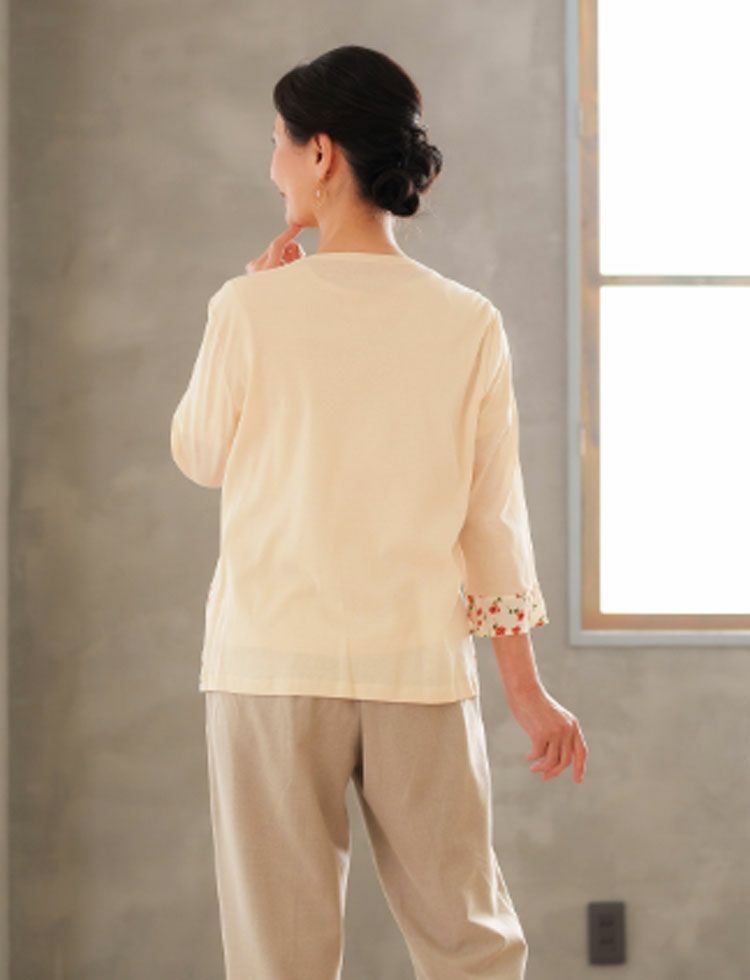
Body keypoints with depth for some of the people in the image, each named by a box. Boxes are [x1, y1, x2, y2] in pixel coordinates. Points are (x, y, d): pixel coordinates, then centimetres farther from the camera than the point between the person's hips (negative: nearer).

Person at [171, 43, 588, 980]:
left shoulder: (252, 309, -7)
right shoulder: (468, 323, 0)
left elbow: (200, 456, 8)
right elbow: (493, 515, 2)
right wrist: (524, 687, 9)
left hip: (272, 664, -2)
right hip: (421, 667, 2)